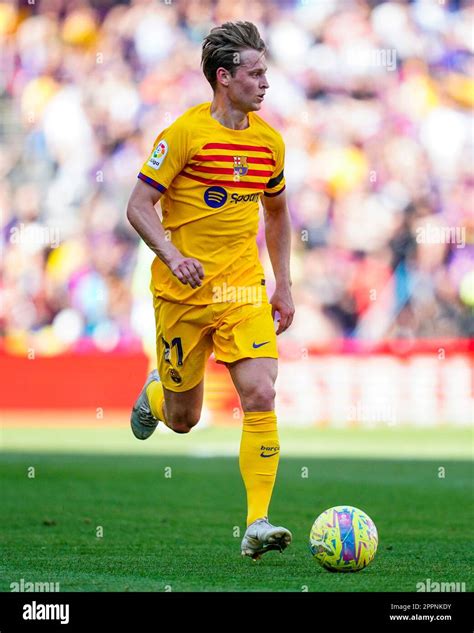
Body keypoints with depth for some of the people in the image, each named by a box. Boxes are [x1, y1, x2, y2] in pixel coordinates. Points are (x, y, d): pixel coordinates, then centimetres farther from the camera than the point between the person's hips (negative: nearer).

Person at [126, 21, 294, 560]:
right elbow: (139, 206, -9)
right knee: (184, 420, 8)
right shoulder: (186, 132, -10)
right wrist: (173, 257, -25)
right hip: (183, 292, -3)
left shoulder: (269, 141, 6)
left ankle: (257, 525, -14)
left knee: (260, 396, -16)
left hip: (243, 290, 3)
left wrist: (284, 286, 17)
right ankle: (154, 393, 47)